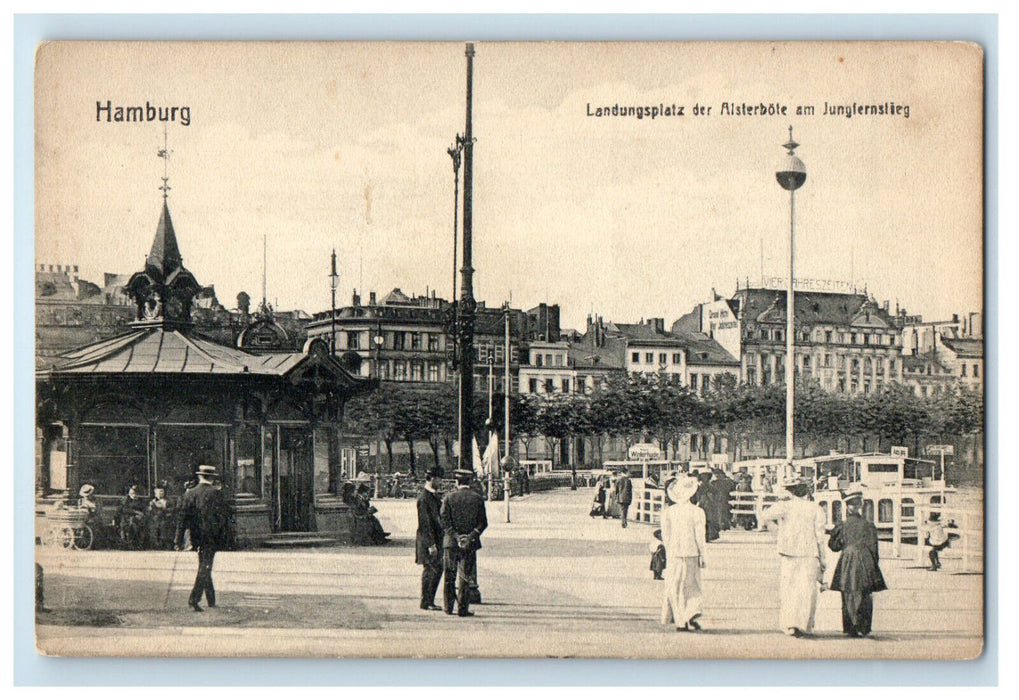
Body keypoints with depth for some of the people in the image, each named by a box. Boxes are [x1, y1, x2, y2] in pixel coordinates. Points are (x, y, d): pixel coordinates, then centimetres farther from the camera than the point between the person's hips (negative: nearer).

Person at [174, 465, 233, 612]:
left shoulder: (190, 494, 3)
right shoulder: (216, 494, -7)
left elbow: (183, 518, 2)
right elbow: (224, 517, -3)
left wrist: (178, 540, 4)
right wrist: (226, 539, 8)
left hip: (197, 536, 4)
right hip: (211, 537, -4)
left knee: (204, 566, 17)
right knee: (205, 568, -4)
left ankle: (211, 600, 24)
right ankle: (194, 599, -16)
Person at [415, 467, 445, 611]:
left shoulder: (434, 495, 14)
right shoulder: (424, 498, -17)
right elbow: (425, 523, -20)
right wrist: (431, 544, -21)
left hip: (436, 539, 10)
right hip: (427, 540, -10)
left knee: (437, 569, 11)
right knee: (430, 571, -5)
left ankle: (429, 601, 18)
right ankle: (426, 602, 2)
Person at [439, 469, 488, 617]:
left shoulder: (449, 497, -2)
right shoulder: (478, 499, 0)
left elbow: (444, 519, -8)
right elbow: (482, 523, -4)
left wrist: (456, 536, -10)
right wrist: (470, 537, -9)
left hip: (450, 543, 0)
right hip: (470, 544, 0)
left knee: (449, 576, 11)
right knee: (464, 576, 5)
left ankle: (448, 607, 14)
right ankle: (462, 609, 2)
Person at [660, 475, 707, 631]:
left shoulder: (668, 512, -2)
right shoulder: (697, 512, -8)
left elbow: (665, 536, 2)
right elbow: (700, 536, -6)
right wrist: (702, 555, 2)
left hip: (674, 554, 1)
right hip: (692, 553, -1)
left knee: (675, 589, 9)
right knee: (692, 586, 11)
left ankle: (680, 622, 11)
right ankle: (692, 614, -9)